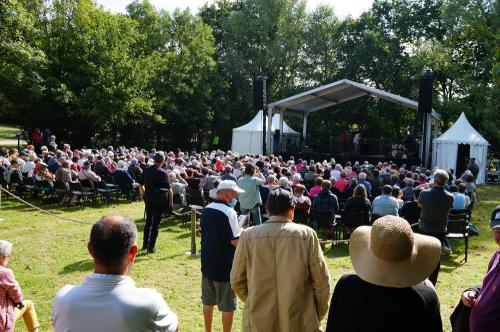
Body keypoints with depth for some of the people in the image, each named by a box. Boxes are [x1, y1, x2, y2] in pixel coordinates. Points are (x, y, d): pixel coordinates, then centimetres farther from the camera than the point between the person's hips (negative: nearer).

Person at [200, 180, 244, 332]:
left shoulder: (206, 210, 3)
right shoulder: (229, 212, -20)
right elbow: (236, 241, -21)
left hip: (207, 263, 7)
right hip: (225, 266, -7)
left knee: (208, 301, 19)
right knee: (227, 305, 7)